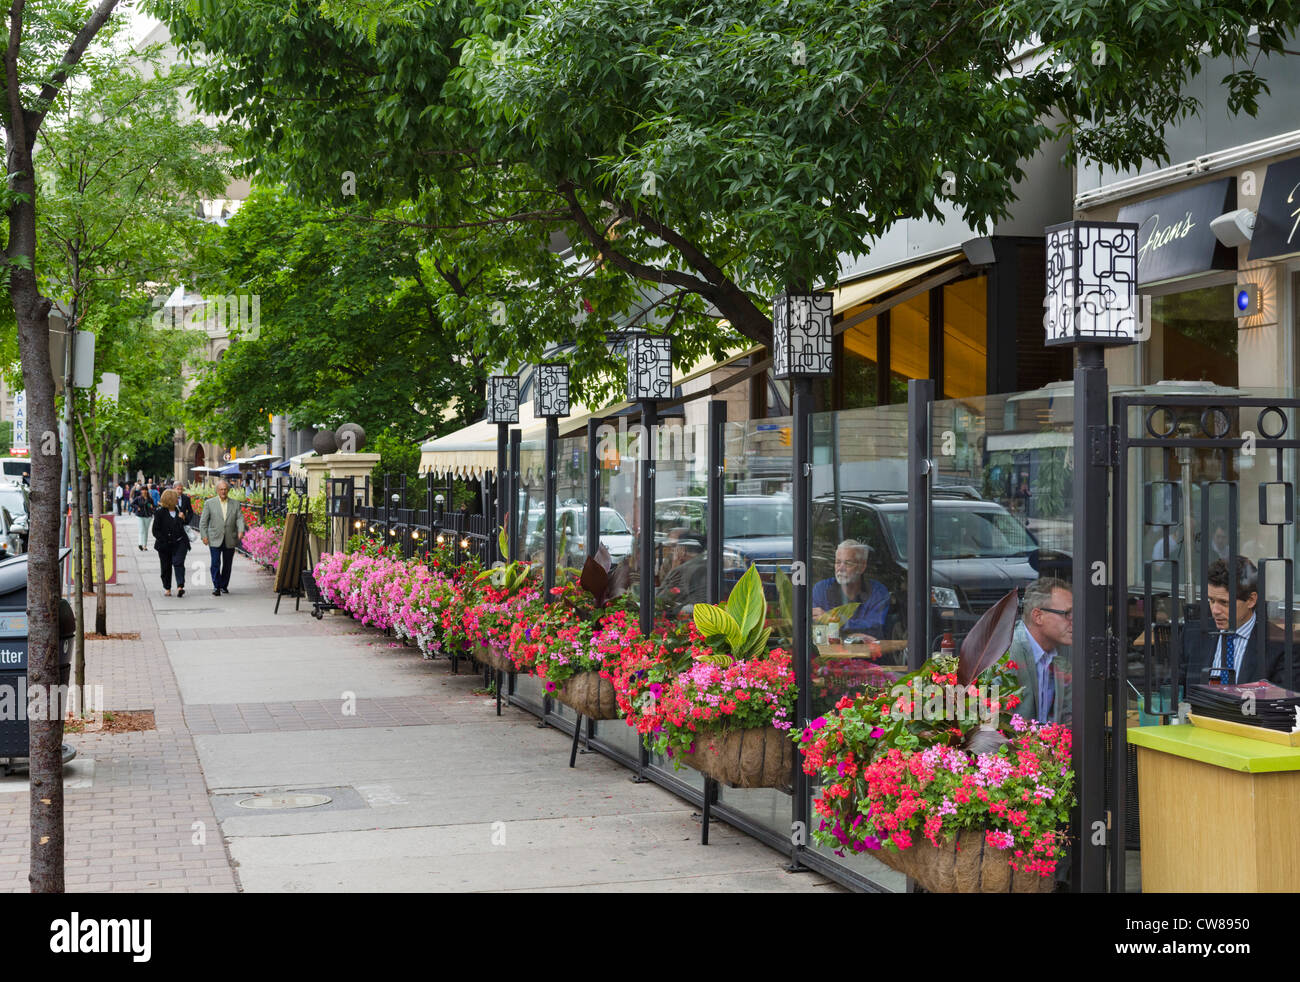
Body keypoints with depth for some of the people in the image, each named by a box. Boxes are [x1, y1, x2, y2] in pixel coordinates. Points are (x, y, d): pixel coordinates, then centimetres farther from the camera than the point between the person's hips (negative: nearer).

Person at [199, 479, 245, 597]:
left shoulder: (235, 504, 9)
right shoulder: (209, 503, 4)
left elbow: (240, 518, 1)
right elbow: (203, 521, 4)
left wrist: (241, 530, -17)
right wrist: (204, 536, -5)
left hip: (230, 540, 2)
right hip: (215, 540, -2)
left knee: (227, 564, 8)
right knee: (216, 563, -10)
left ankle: (224, 586, 21)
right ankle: (216, 587, -7)